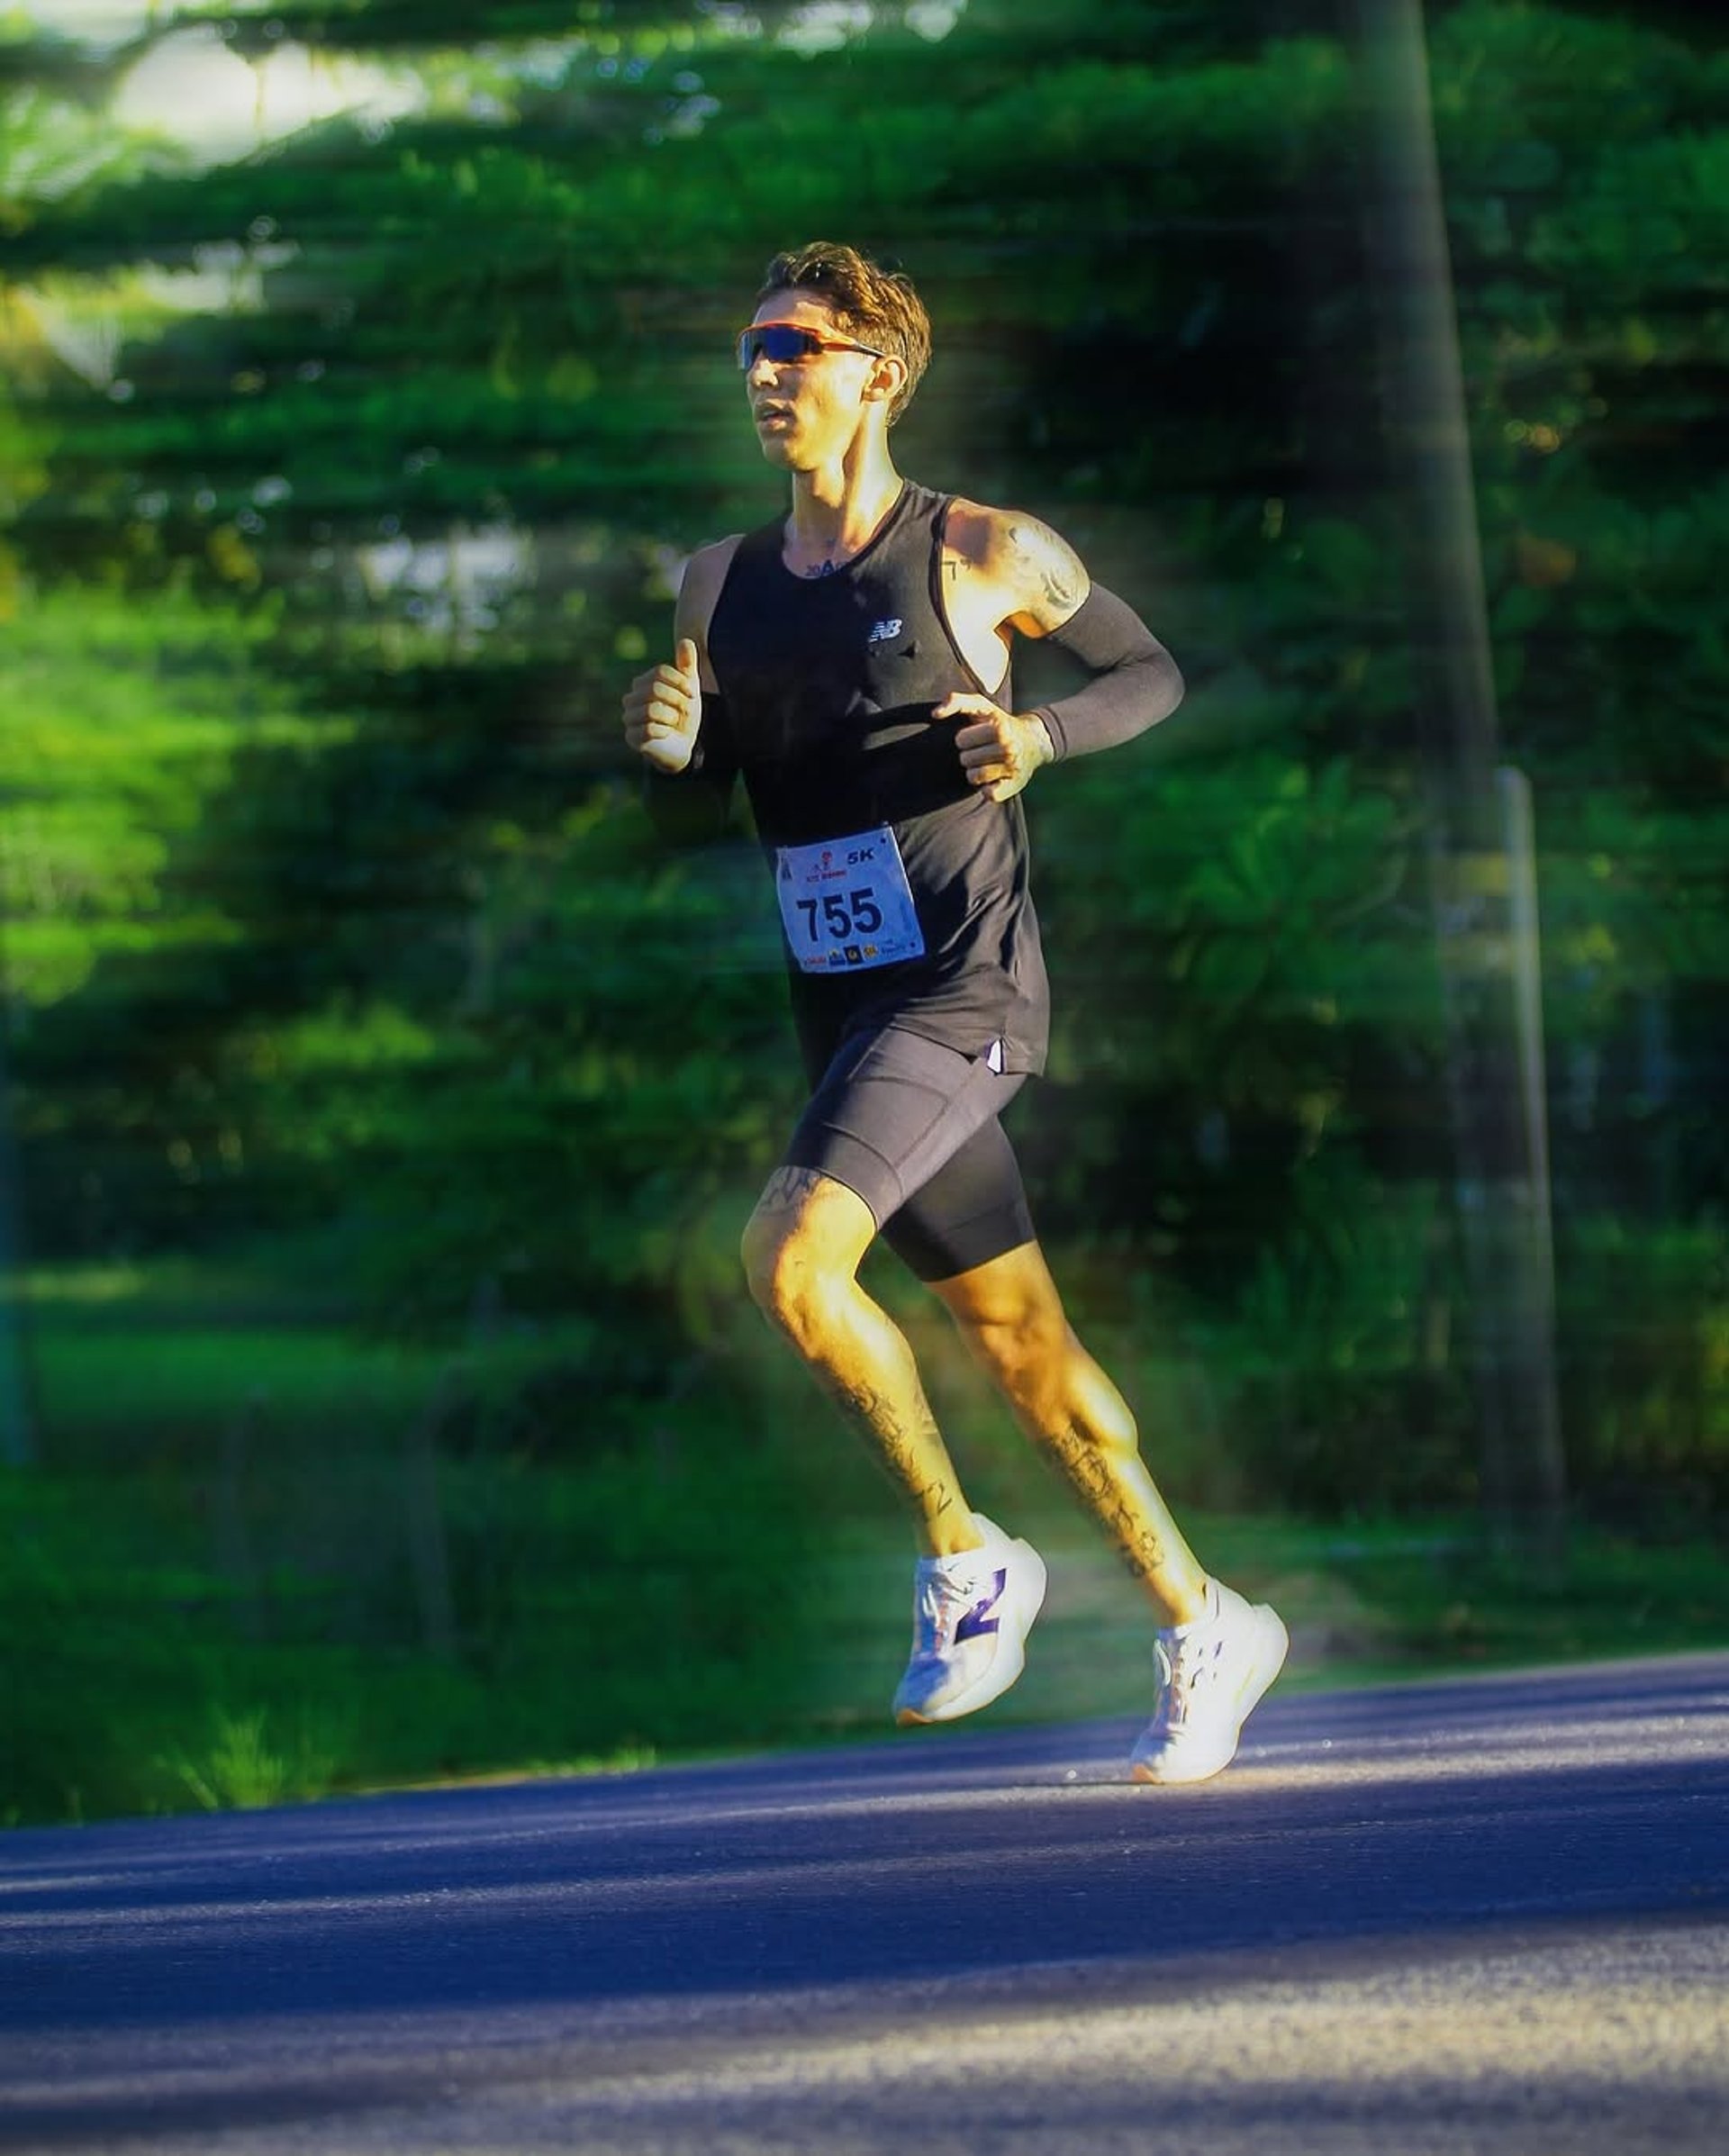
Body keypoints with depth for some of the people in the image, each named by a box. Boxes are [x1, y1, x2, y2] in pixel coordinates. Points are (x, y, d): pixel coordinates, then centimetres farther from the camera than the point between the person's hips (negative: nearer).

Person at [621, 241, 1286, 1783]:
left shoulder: (981, 553, -5)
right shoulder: (723, 586, 10)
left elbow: (1152, 671, 6)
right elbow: (691, 817, 14)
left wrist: (1037, 739, -13)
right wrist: (668, 748, -9)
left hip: (966, 990, -6)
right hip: (845, 1010, 6)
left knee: (792, 1256, -24)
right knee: (1021, 1345, 10)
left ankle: (963, 1557, -7)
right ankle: (1203, 1628, 21)